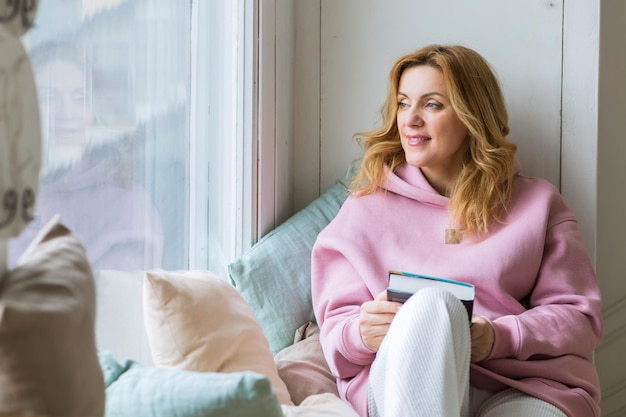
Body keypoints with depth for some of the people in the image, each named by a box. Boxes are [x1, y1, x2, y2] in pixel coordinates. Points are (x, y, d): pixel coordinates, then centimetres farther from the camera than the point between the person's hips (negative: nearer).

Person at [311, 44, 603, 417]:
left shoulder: (537, 203, 18)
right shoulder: (366, 207, 19)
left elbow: (580, 316, 9)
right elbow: (335, 326, 12)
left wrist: (499, 338, -11)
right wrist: (361, 334, -14)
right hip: (399, 384, 2)